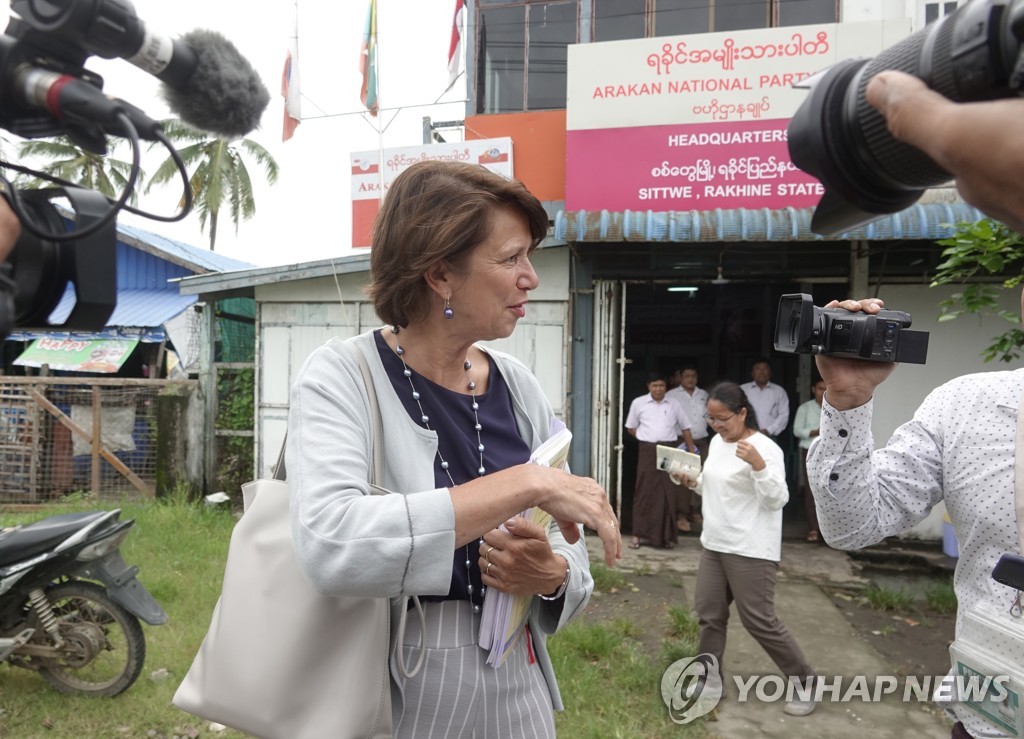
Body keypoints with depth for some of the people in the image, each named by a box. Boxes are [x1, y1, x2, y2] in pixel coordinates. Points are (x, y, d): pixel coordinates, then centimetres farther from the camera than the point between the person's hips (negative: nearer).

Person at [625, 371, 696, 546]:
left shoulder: (674, 405, 10)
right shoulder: (638, 403, 5)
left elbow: (685, 428, 13)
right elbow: (631, 428, 12)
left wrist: (692, 452, 7)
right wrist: (647, 438, 1)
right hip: (648, 451, -1)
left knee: (669, 493, 2)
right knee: (645, 492, -1)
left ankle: (667, 535, 12)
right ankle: (639, 534, 7)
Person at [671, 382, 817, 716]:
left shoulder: (764, 448, -16)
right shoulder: (717, 442, 9)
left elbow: (777, 500, -20)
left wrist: (758, 466, -34)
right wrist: (691, 482, 1)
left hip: (751, 550, -8)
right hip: (714, 545, 8)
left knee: (759, 620, -1)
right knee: (709, 614, 12)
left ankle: (804, 680, 20)